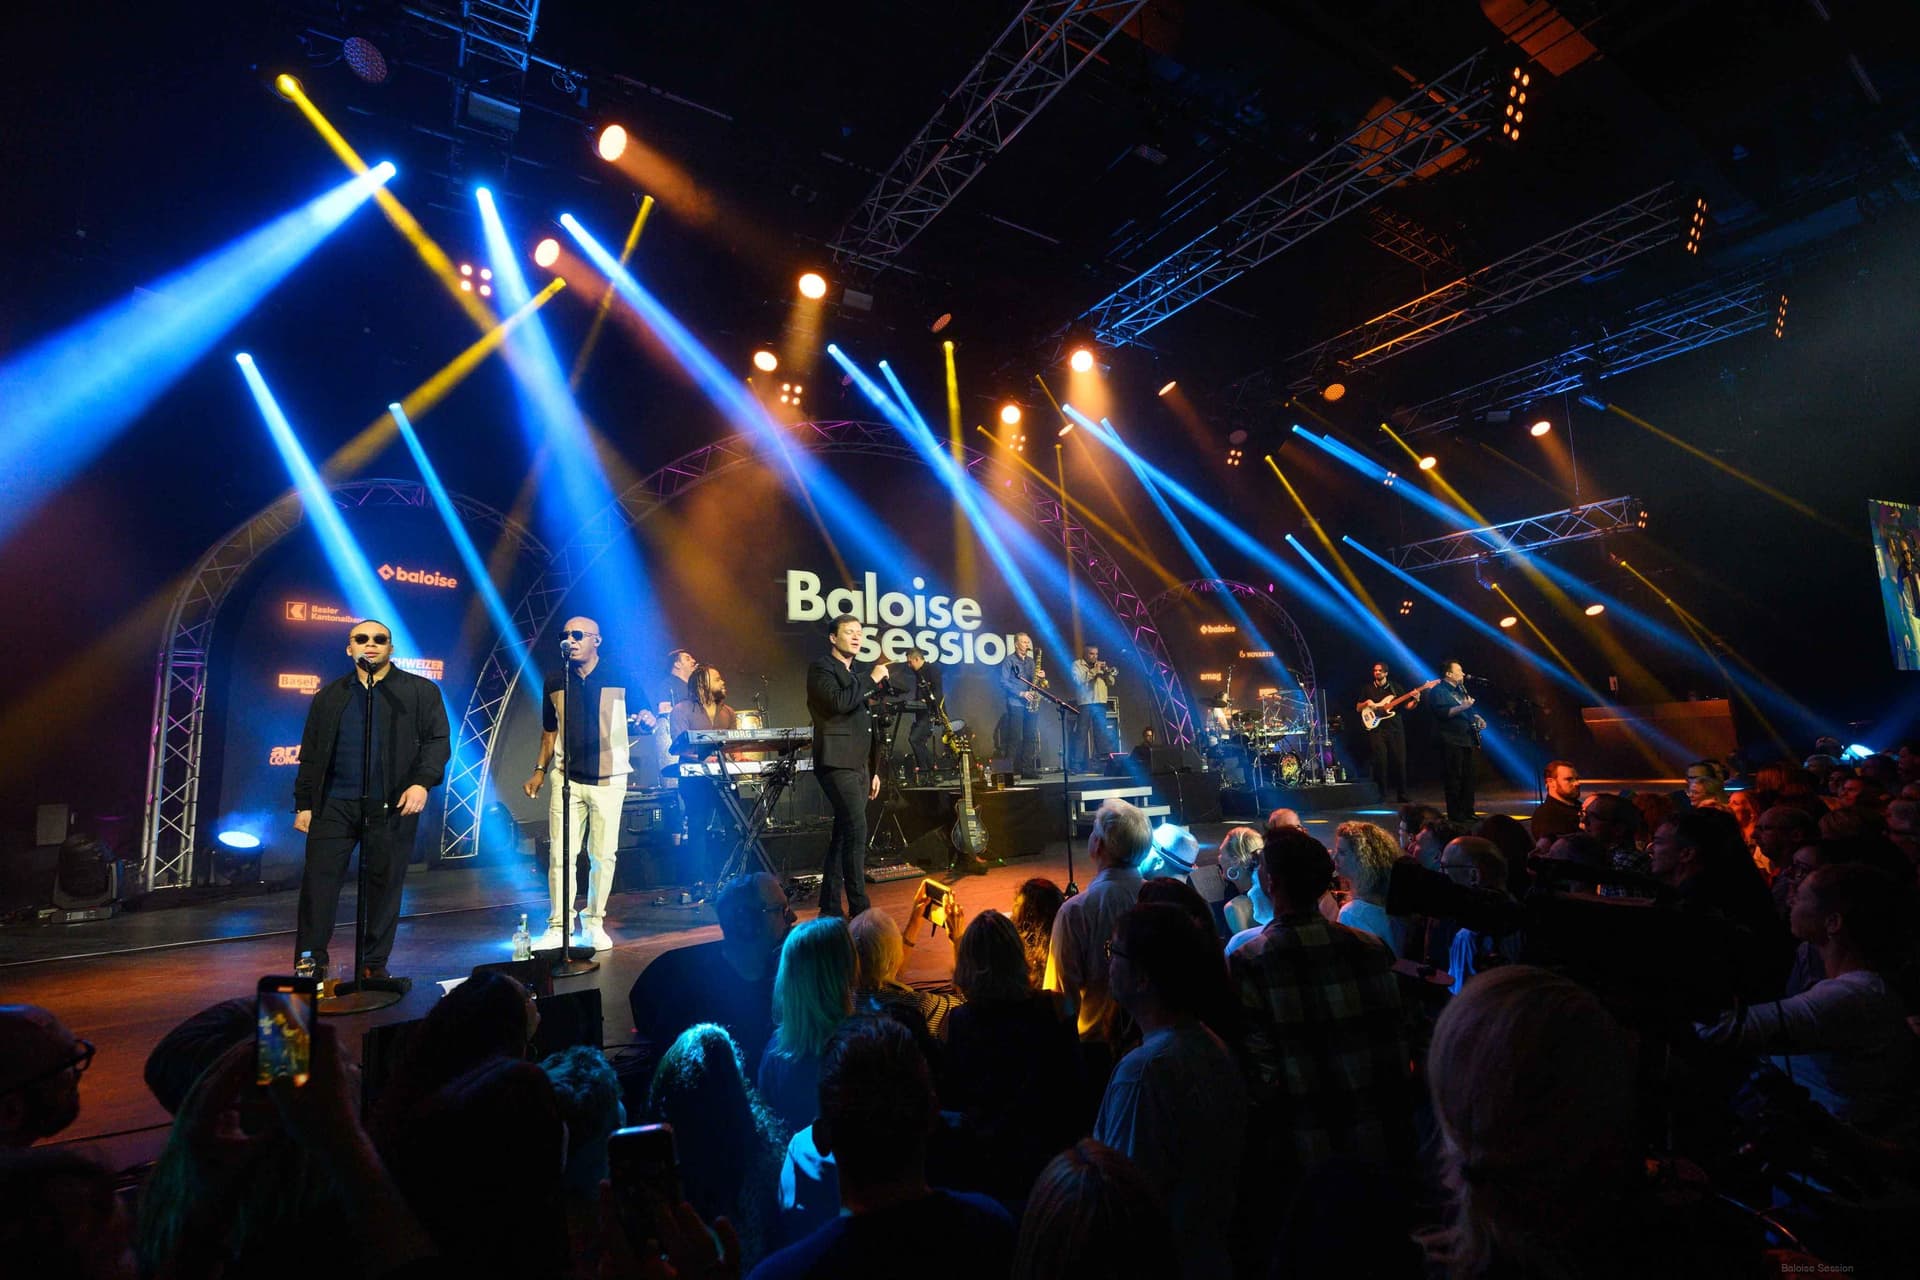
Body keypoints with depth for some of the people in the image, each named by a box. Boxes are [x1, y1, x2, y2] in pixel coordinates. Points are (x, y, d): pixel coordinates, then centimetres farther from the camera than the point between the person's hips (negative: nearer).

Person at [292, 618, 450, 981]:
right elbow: (311, 755, 14)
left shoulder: (421, 691, 5)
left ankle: (375, 963, 15)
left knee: (385, 883, 4)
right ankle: (309, 961, 11)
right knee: (318, 878, -1)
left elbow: (437, 741, -1)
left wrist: (422, 781, -14)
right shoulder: (329, 696, 14)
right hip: (335, 804, 2)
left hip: (393, 806, -2)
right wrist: (304, 804, 9)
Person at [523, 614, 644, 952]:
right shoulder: (554, 682, 7)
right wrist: (539, 770, 8)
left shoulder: (621, 678, -1)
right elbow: (549, 732, 15)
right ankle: (558, 926, 9)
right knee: (561, 854, -2)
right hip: (566, 778, 2)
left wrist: (644, 721, -18)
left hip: (608, 779, -2)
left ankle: (594, 923, 17)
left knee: (603, 854, 3)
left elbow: (640, 717, 5)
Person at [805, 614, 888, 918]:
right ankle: (859, 909, -12)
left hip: (859, 766, 8)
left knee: (843, 836, 8)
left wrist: (873, 770, 21)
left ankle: (831, 907, 14)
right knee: (856, 831, -15)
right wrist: (871, 679, -12)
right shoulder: (822, 668, -2)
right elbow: (838, 702, -21)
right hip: (837, 764, -8)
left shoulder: (856, 676, 23)